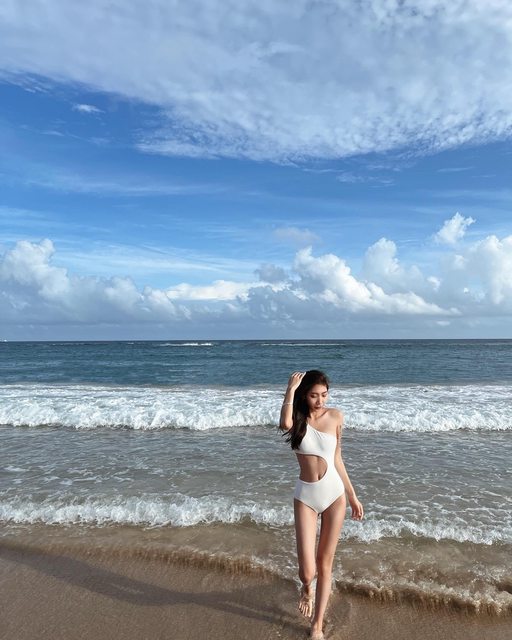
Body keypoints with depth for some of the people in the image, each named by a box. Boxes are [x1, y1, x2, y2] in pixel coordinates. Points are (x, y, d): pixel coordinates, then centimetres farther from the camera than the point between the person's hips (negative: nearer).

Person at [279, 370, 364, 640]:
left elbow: (336, 458, 7)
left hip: (335, 494, 1)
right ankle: (307, 588, 35)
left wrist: (352, 496, 10)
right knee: (307, 569, -3)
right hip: (305, 496, -1)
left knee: (325, 563, 11)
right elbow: (284, 424, -34)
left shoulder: (335, 417, -2)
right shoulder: (297, 418, -7)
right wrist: (291, 389, -25)